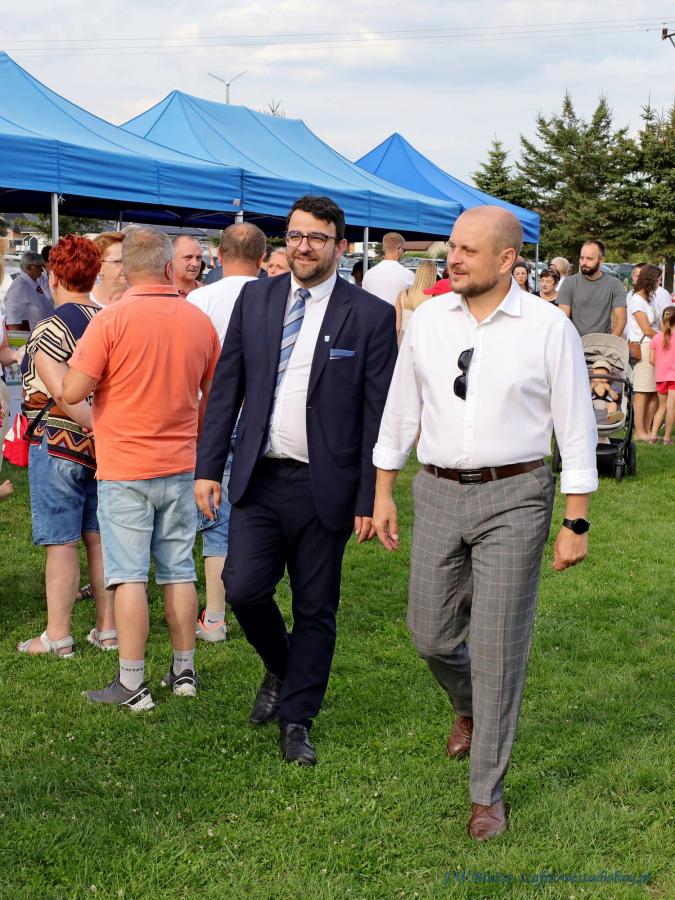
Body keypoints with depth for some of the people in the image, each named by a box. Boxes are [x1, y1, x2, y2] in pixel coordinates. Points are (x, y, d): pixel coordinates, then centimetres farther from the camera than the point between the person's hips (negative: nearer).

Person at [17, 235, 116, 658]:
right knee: (100, 537, 11)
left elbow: (60, 393, -24)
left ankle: (57, 635, 7)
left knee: (61, 543, 0)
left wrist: (99, 428, -20)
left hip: (57, 444, -6)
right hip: (100, 448, 6)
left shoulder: (49, 330, -14)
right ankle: (108, 627, 17)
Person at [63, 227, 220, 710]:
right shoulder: (199, 321, 1)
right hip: (180, 466, 4)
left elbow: (73, 391, -15)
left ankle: (131, 683, 3)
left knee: (130, 576, 0)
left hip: (124, 469, -4)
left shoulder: (112, 319, -14)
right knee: (179, 571, 13)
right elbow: (216, 395, 11)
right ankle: (184, 670, 21)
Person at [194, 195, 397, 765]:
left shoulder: (370, 316, -5)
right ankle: (280, 669, 25)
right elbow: (226, 389, 8)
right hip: (259, 479, 3)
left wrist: (370, 499, -7)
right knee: (243, 589, -6)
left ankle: (297, 720, 24)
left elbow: (379, 415, -5)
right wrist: (208, 468, 3)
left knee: (315, 610, 7)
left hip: (323, 486, -2)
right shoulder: (255, 299, 6)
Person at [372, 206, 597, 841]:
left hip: (513, 496, -3)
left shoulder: (548, 328, -7)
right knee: (430, 635, 10)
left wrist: (576, 522, -5)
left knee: (499, 647, 0)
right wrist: (382, 494, 11)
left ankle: (487, 794, 15)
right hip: (438, 493, 4)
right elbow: (401, 409, 11)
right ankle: (469, 709, 46)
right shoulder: (429, 319, 3)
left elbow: (576, 430, -4)